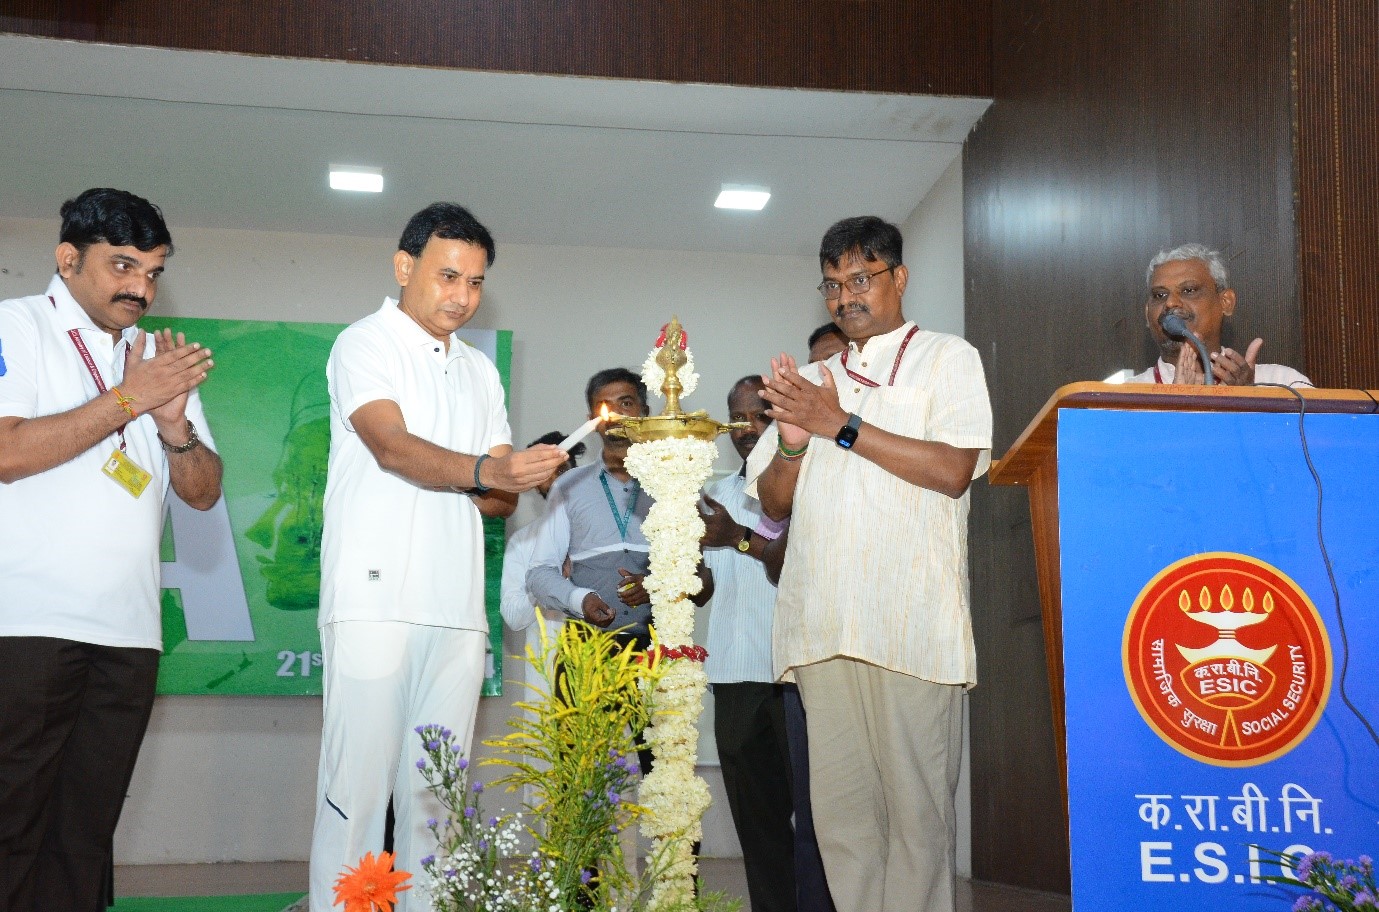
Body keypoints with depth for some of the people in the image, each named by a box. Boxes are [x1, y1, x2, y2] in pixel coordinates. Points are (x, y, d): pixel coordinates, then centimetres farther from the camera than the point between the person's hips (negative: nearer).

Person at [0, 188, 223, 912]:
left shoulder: (162, 358, 19)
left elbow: (204, 492, 14)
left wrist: (175, 427, -6)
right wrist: (128, 399, -11)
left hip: (129, 634, 5)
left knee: (85, 838, 7)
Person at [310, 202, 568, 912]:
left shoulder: (480, 372, 23)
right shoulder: (365, 344, 4)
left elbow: (500, 497, 18)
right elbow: (392, 446, -13)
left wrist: (492, 490, -5)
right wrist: (484, 471, -27)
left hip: (457, 607, 5)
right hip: (376, 599, -5)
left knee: (436, 794, 4)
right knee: (358, 781, -7)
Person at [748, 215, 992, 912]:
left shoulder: (947, 359, 10)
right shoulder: (810, 382, 23)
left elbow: (953, 470, -7)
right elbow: (774, 503, 19)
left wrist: (842, 425, -8)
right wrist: (792, 443, -2)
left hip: (910, 622, -4)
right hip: (822, 622, 4)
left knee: (915, 808, -4)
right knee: (840, 809, 4)